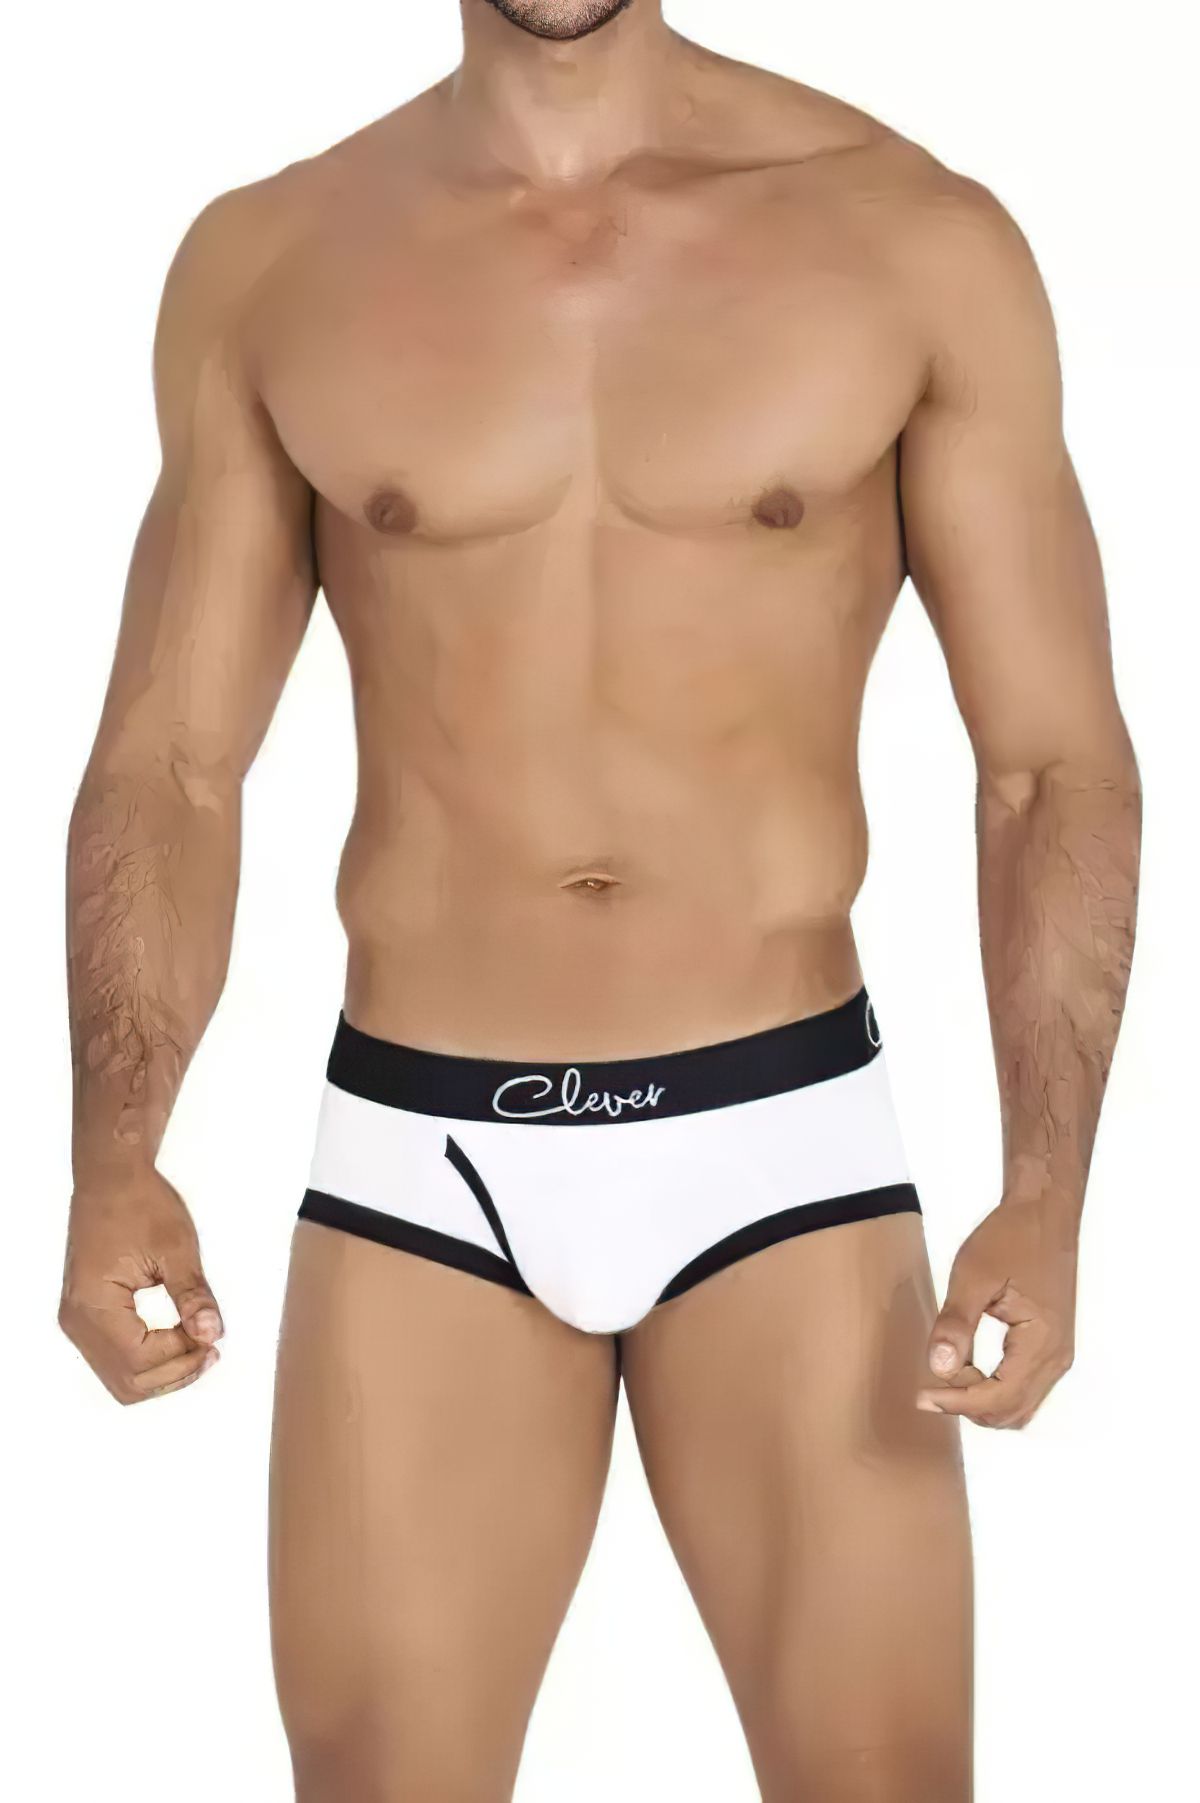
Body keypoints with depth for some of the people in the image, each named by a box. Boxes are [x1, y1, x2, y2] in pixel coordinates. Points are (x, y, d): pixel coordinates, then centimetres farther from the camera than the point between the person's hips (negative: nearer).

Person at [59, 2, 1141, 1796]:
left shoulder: (919, 239, -2)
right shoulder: (265, 265, 2)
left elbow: (1056, 761, -1)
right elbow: (170, 763, 3)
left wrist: (1044, 1196, -13)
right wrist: (114, 1163, -11)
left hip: (781, 1144, -1)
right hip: (418, 1161, 1)